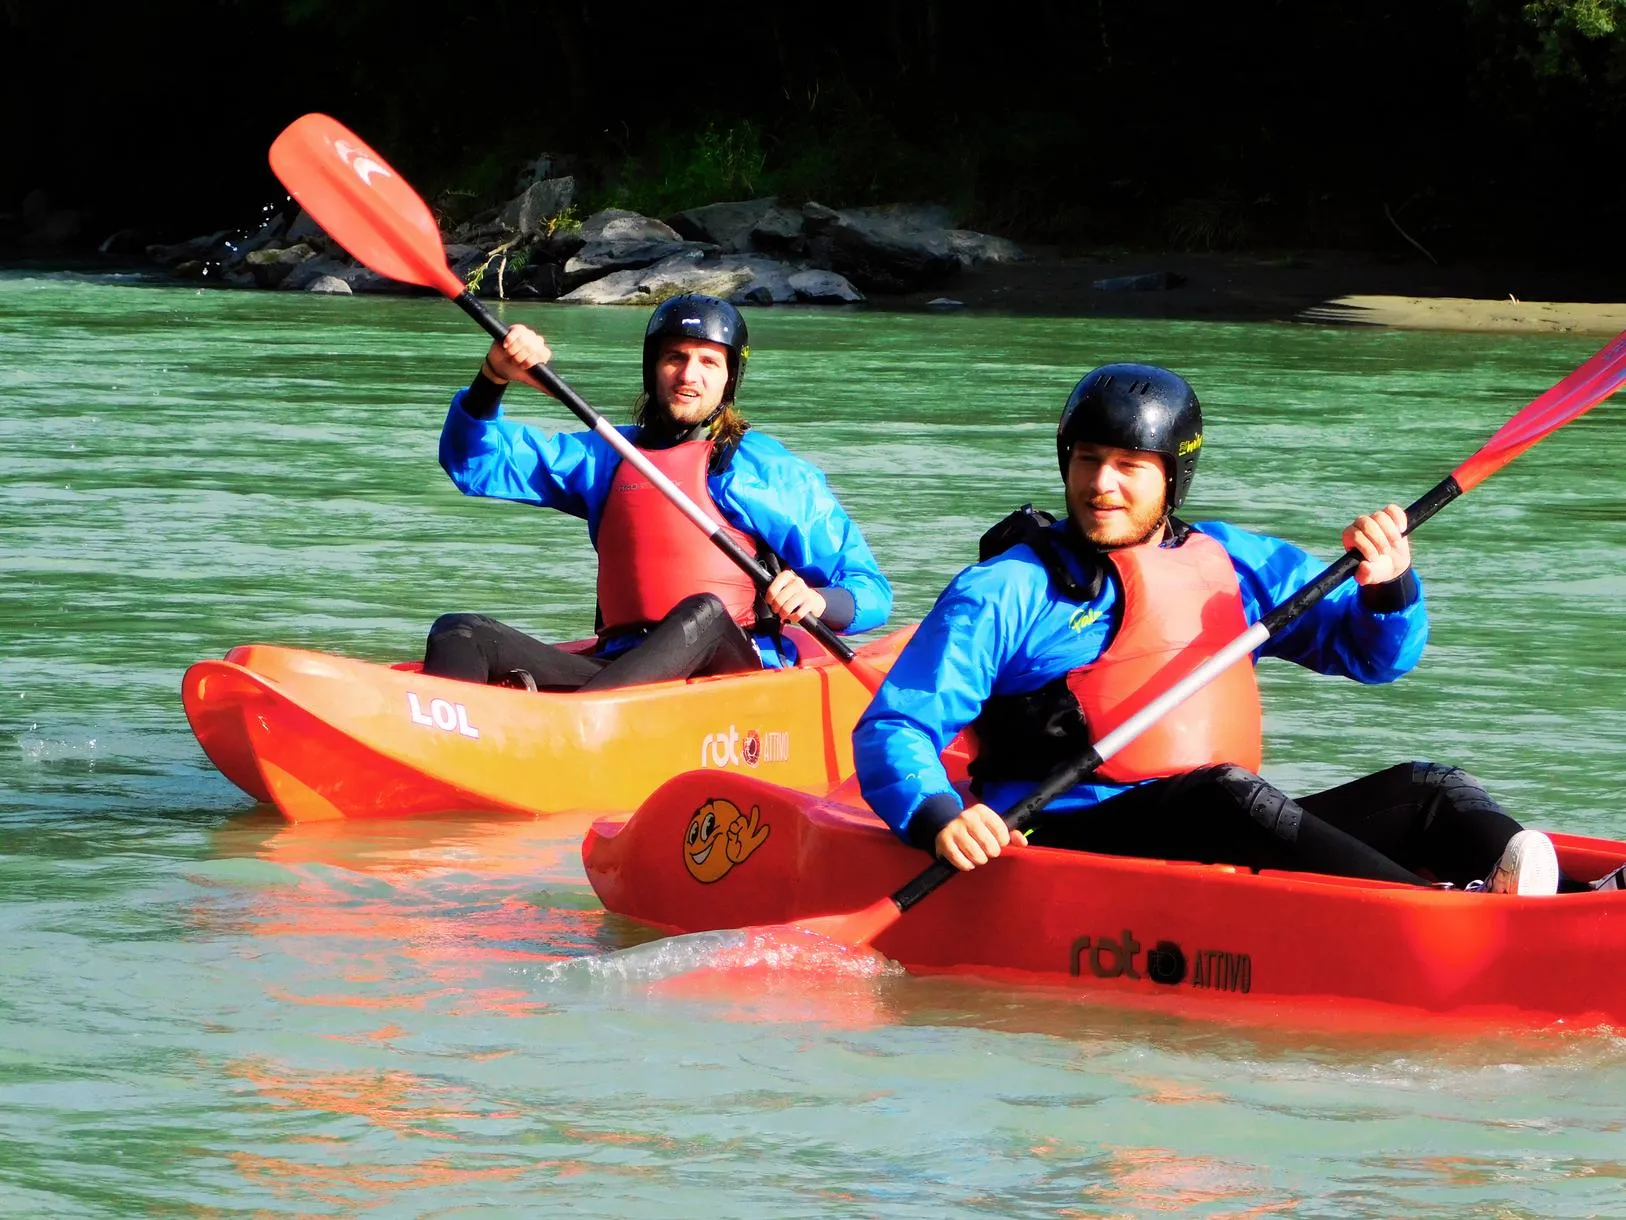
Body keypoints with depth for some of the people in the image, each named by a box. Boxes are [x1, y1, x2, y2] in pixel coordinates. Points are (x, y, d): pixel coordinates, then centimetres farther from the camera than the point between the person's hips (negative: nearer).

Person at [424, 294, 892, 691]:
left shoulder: (770, 468, 11)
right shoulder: (606, 457, 23)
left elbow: (871, 593, 7)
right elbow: (473, 463, 19)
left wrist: (817, 600, -17)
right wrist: (492, 378, -1)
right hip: (619, 671, 4)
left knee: (704, 613, -38)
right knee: (458, 635, -18)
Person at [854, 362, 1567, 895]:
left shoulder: (1234, 563, 19)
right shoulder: (1008, 591, 5)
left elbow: (1373, 652, 22)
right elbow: (892, 730, -1)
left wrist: (1386, 588, -1)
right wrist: (939, 820, -22)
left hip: (1230, 845, 6)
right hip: (1068, 843, -6)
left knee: (1425, 789, -12)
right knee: (1226, 793, -34)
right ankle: (1449, 914, -52)